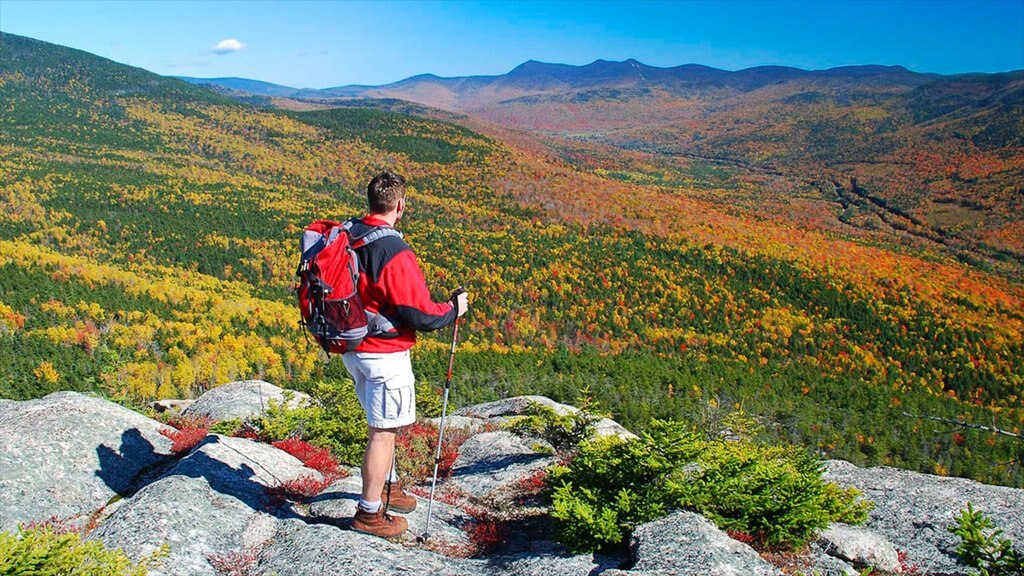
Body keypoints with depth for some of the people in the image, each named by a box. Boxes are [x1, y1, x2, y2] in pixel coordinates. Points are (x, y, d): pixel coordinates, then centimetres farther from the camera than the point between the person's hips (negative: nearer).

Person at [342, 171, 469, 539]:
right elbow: (421, 316, -20)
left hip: (351, 348, 8)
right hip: (384, 354, -8)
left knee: (381, 423, 24)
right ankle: (369, 513, 15)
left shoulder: (346, 239, 0)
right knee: (384, 430, 4)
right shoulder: (394, 252, -24)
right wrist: (454, 309, -3)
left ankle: (388, 487, 41)